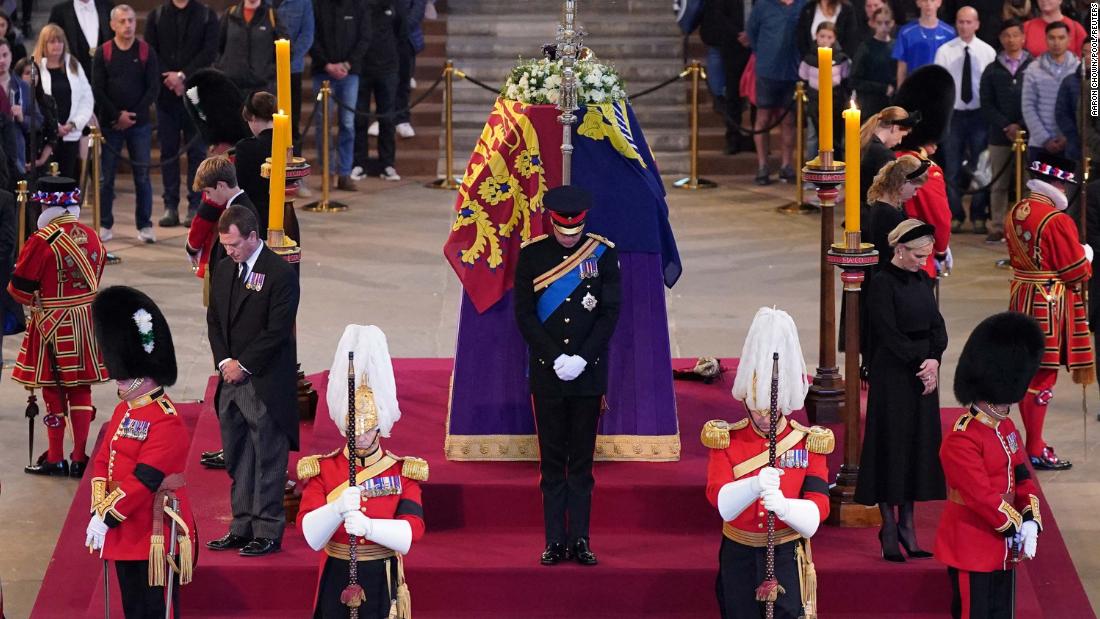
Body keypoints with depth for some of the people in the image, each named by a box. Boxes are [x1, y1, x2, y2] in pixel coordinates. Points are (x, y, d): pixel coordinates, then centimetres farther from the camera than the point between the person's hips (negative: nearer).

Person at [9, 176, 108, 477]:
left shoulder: (42, 240, -19)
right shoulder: (91, 237, 2)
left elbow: (20, 288, -14)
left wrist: (34, 300, 7)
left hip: (52, 324, -5)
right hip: (86, 320, 5)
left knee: (54, 390, 5)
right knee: (80, 388, 12)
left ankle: (55, 459, 11)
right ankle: (79, 457, 14)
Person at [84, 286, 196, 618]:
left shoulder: (166, 422, -19)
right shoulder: (124, 411, 11)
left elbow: (144, 479, -23)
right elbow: (102, 461, 10)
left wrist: (108, 518, -21)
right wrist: (99, 510, -3)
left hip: (155, 535, -9)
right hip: (126, 534, 9)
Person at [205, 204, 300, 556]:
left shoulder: (280, 274, -11)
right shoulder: (223, 271, 12)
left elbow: (277, 330, -15)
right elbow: (214, 320, 15)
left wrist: (243, 365, -13)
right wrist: (224, 361, 0)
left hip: (265, 384, -7)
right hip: (231, 381, 7)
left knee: (268, 461, -2)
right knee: (237, 461, 12)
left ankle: (268, 533, 3)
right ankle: (242, 528, 19)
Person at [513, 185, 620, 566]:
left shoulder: (603, 253, 1)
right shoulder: (532, 254, 1)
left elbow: (610, 313, -1)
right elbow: (524, 314, -2)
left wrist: (582, 358, -11)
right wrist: (556, 359, -11)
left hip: (588, 373, 0)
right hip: (547, 374, 0)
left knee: (582, 461, 4)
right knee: (552, 461, 4)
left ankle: (580, 540, 8)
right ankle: (555, 541, 7)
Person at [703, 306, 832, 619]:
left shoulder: (810, 443, -2)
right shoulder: (725, 440, -2)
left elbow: (815, 516, -12)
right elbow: (722, 503, -17)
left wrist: (783, 505, -34)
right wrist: (754, 486, -37)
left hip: (787, 558, -1)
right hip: (739, 558, 1)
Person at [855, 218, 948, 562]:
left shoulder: (922, 279, 9)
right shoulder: (882, 283, -13)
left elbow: (937, 325, 7)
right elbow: (889, 333, -16)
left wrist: (934, 360, -10)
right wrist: (920, 364, -17)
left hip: (923, 372, 7)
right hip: (892, 376, -7)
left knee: (919, 447, 9)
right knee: (891, 445, -1)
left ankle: (907, 524, 16)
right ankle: (889, 528, 6)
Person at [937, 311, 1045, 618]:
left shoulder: (1006, 429, 9)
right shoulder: (961, 440, -21)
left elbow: (1023, 478, 10)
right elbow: (982, 496, -24)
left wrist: (1030, 521, -6)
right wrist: (1014, 527, -17)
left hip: (1003, 549, 9)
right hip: (971, 552, -9)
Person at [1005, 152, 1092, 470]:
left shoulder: (1014, 213, 6)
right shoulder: (1058, 221, -20)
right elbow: (1077, 272, -16)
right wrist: (1085, 257, 7)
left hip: (1021, 298, 8)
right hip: (1049, 305, -8)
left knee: (1027, 372, 15)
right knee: (1043, 375, -2)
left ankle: (1034, 442, 25)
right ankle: (1035, 452, 2)